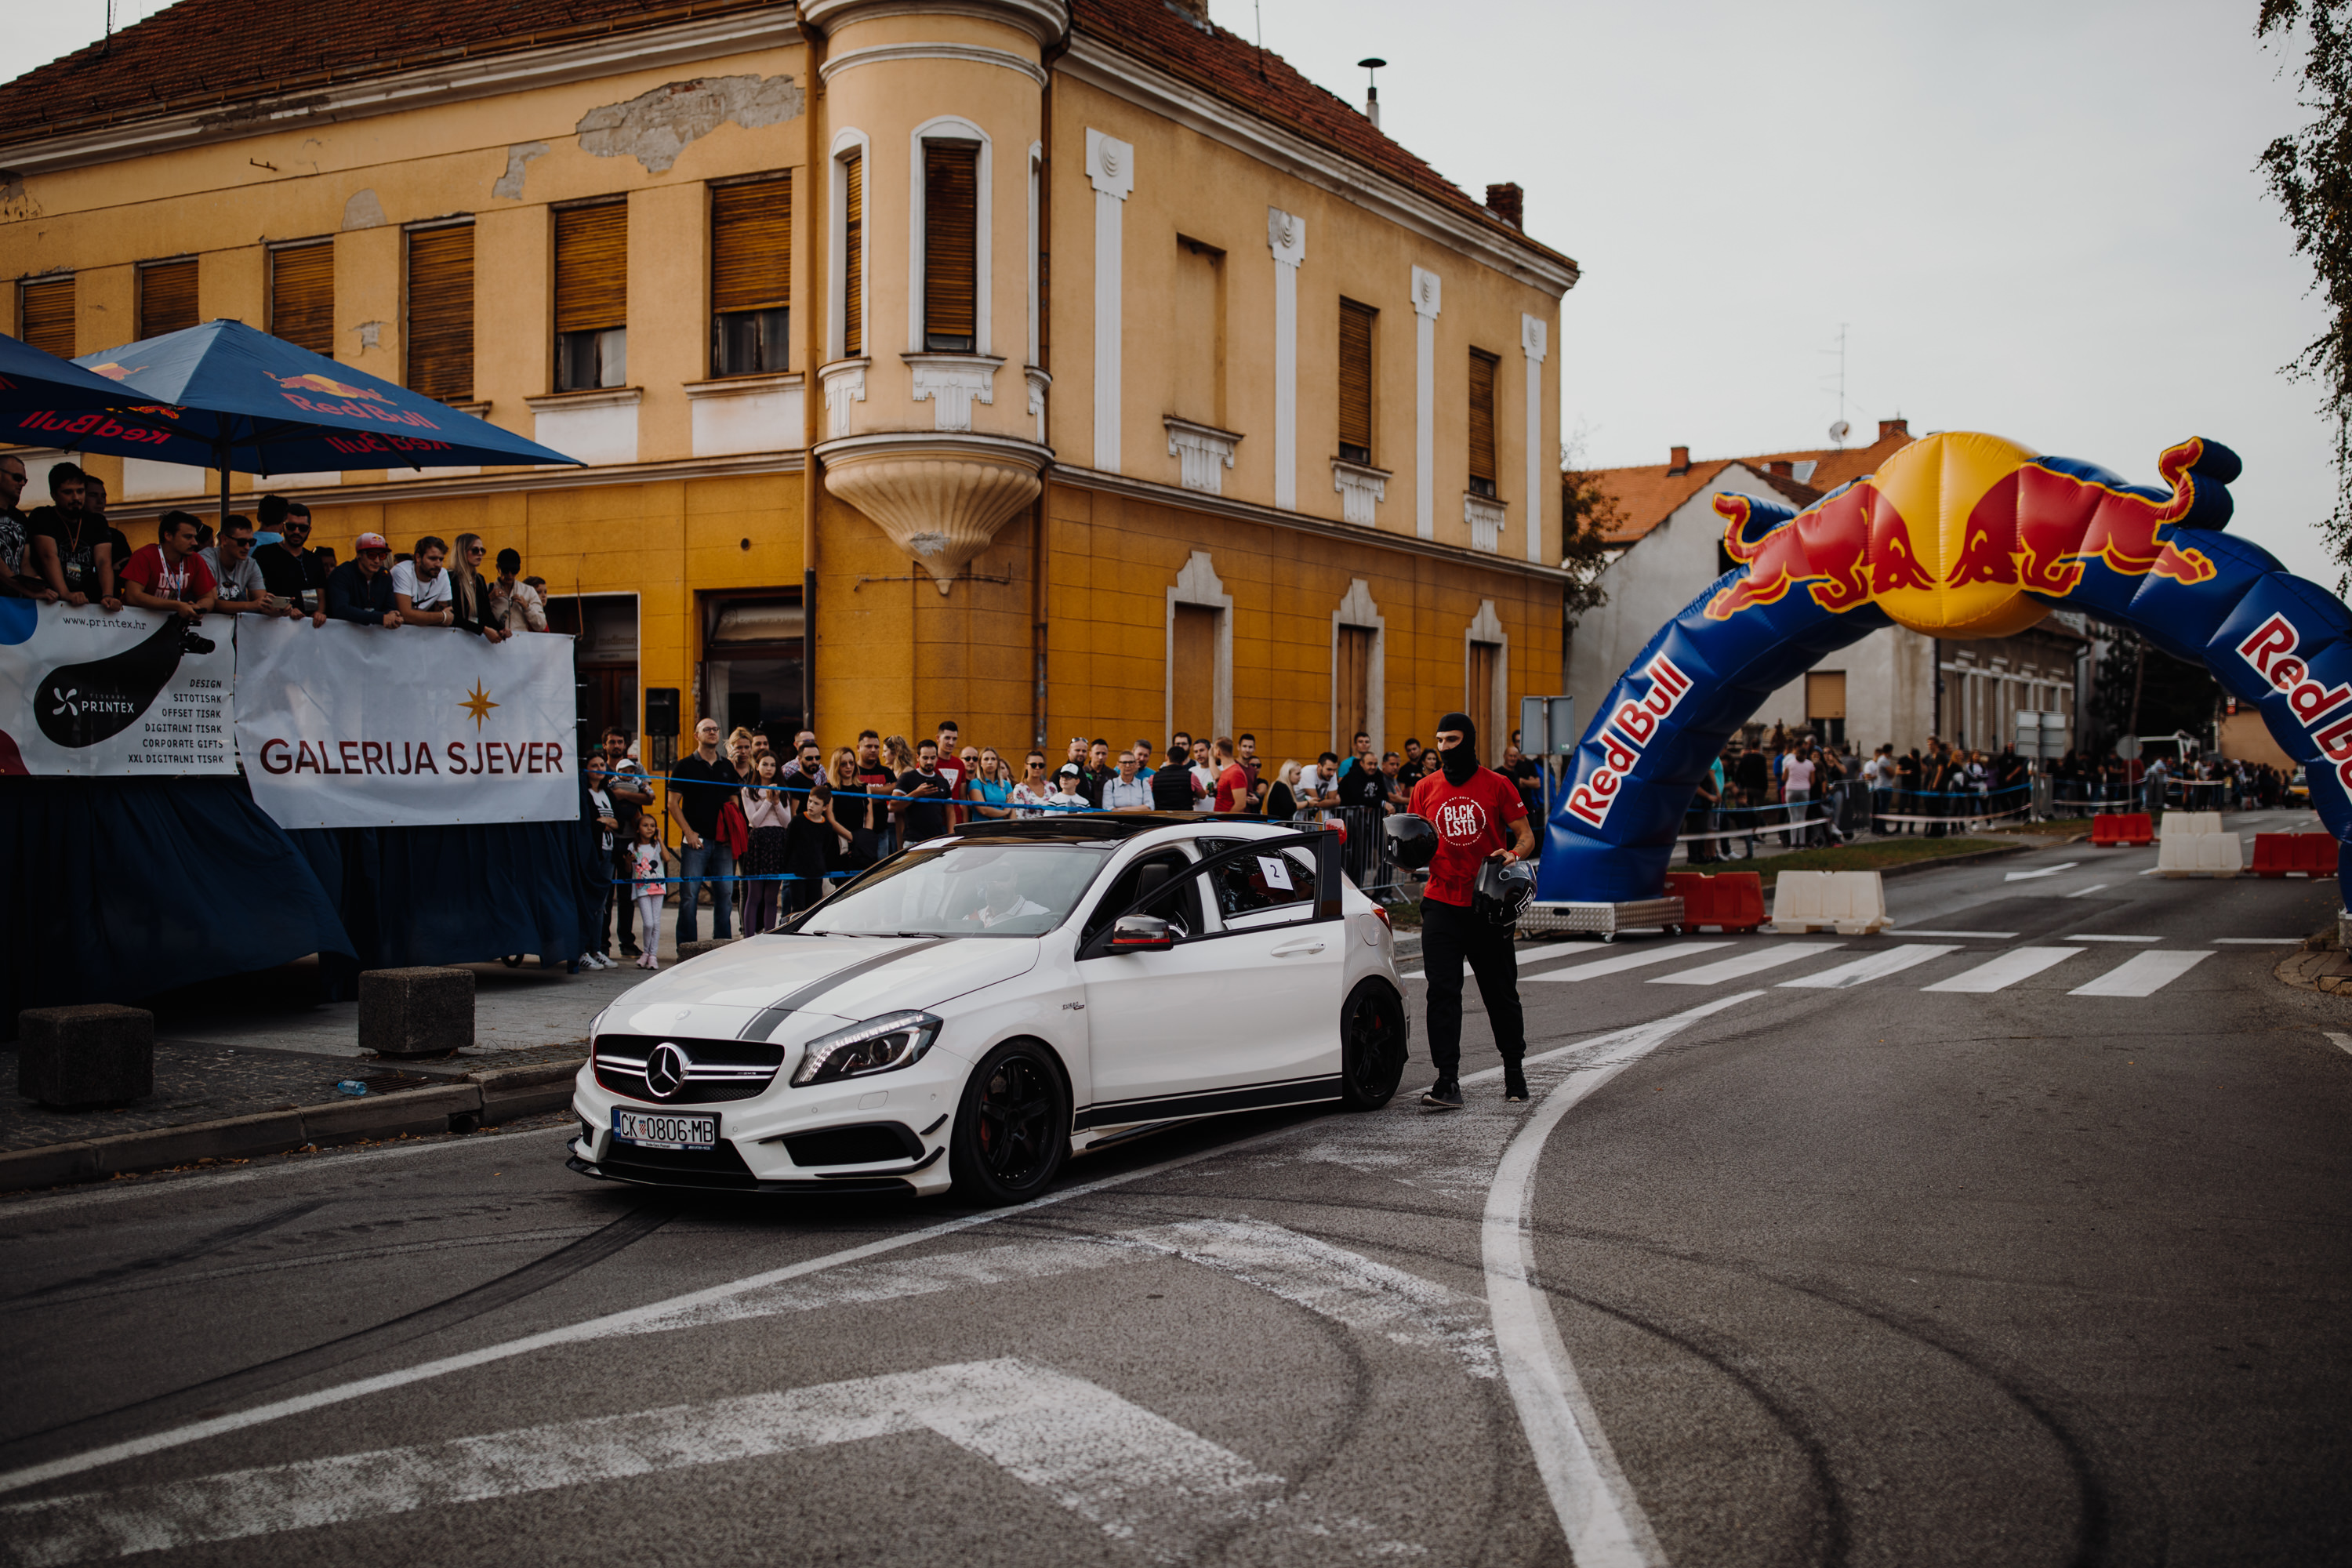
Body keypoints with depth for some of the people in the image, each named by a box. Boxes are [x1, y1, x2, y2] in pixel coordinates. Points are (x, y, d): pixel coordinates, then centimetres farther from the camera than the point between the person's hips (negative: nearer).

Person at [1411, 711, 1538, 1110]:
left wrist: (1513, 853, -18)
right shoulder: (1426, 788, 7)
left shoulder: (1496, 785, 0)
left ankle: (1514, 1070, 28)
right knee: (1442, 991, -8)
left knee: (1501, 992, 9)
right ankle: (1447, 1082, -9)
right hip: (1441, 904, 1)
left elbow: (1525, 835, 3)